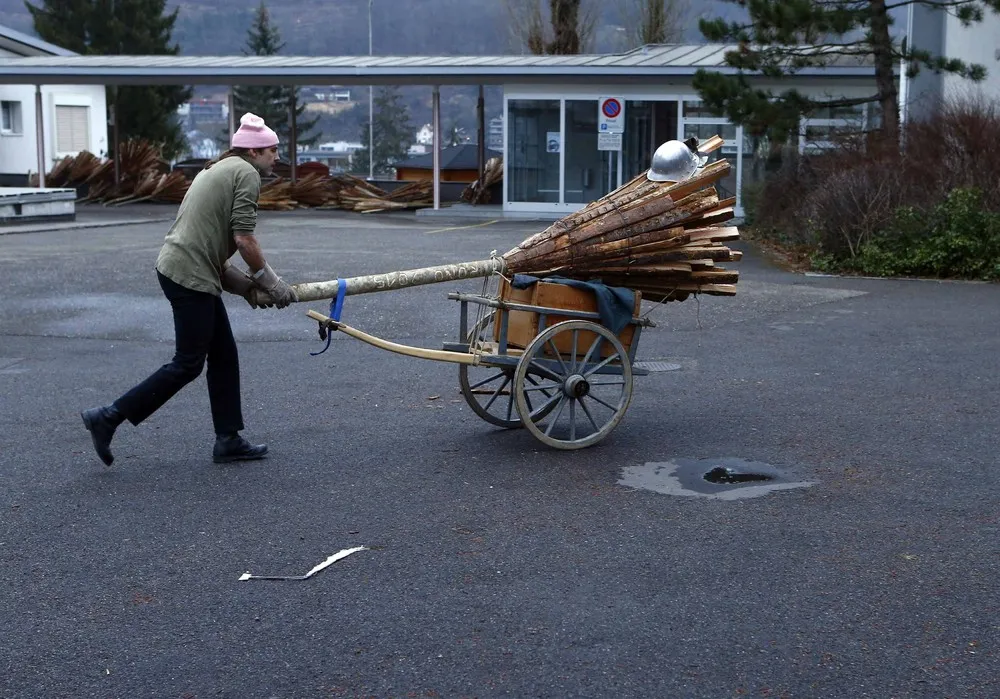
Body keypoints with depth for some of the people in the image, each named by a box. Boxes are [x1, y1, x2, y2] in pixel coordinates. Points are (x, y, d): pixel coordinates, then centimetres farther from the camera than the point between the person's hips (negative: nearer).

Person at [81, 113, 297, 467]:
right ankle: (108, 417, 2)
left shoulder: (217, 170, 22)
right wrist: (270, 282, -4)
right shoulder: (246, 173, -7)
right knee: (188, 364, -2)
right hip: (190, 276, -10)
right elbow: (244, 239, -16)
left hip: (180, 266, 10)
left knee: (224, 356, 13)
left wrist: (246, 285, 15)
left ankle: (228, 440, 18)